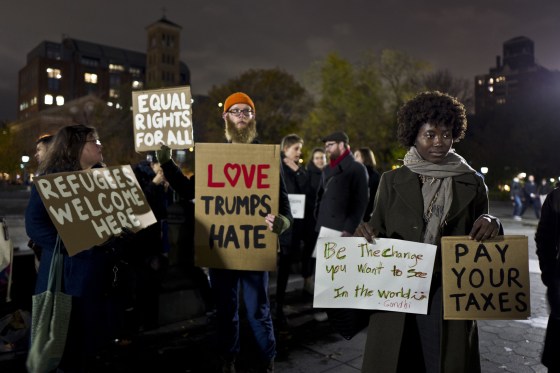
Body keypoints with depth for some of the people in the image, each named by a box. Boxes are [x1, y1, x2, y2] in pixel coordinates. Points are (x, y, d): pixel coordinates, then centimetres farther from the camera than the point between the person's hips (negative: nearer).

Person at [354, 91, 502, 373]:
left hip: (449, 298, 0)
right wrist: (367, 233, -15)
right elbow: (378, 233, 7)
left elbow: (479, 242, 9)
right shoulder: (392, 181, 3)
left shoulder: (472, 183, 4)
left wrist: (490, 225, -12)